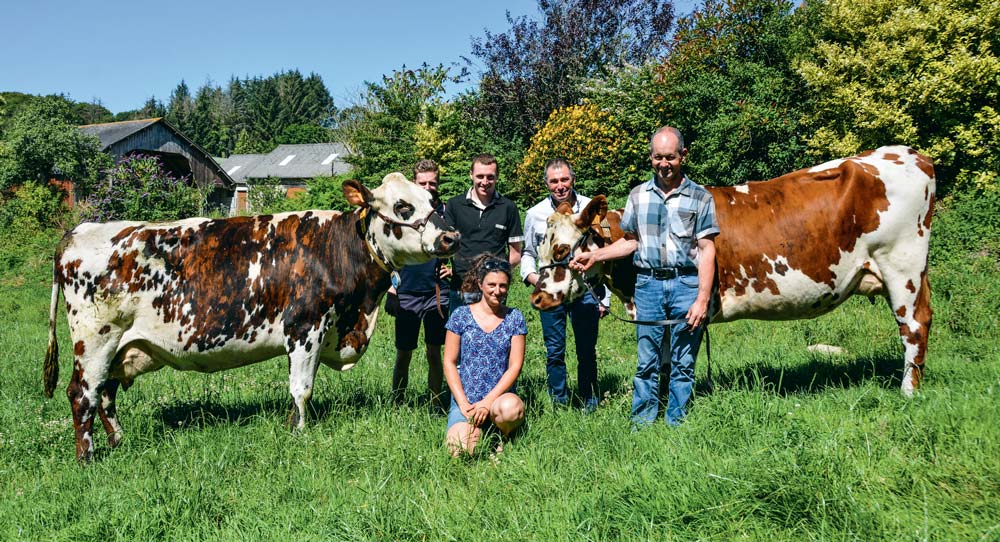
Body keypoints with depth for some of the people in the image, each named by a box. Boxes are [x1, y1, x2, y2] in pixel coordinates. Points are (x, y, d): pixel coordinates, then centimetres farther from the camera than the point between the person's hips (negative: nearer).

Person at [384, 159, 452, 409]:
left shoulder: (446, 212, 4)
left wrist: (455, 268, -4)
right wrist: (390, 287, -3)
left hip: (437, 293, 1)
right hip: (406, 293, -1)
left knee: (434, 353, 5)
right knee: (404, 354, 4)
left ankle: (436, 403, 14)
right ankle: (397, 404, 16)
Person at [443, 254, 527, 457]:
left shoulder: (514, 318, 5)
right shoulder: (461, 315, 2)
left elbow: (515, 365, 0)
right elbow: (449, 362, 3)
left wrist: (488, 401, -11)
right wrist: (463, 403, -9)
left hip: (499, 397, 0)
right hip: (464, 399, 0)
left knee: (511, 407, -36)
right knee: (460, 450, -25)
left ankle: (503, 436, -1)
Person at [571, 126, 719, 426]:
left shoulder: (700, 197, 1)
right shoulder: (638, 196, 10)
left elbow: (707, 251, -2)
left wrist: (702, 300, -10)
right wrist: (595, 255, 5)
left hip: (686, 285, -2)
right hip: (648, 284, 2)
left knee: (683, 364, 3)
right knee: (646, 362, 4)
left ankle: (676, 426, 13)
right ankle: (641, 424, 12)